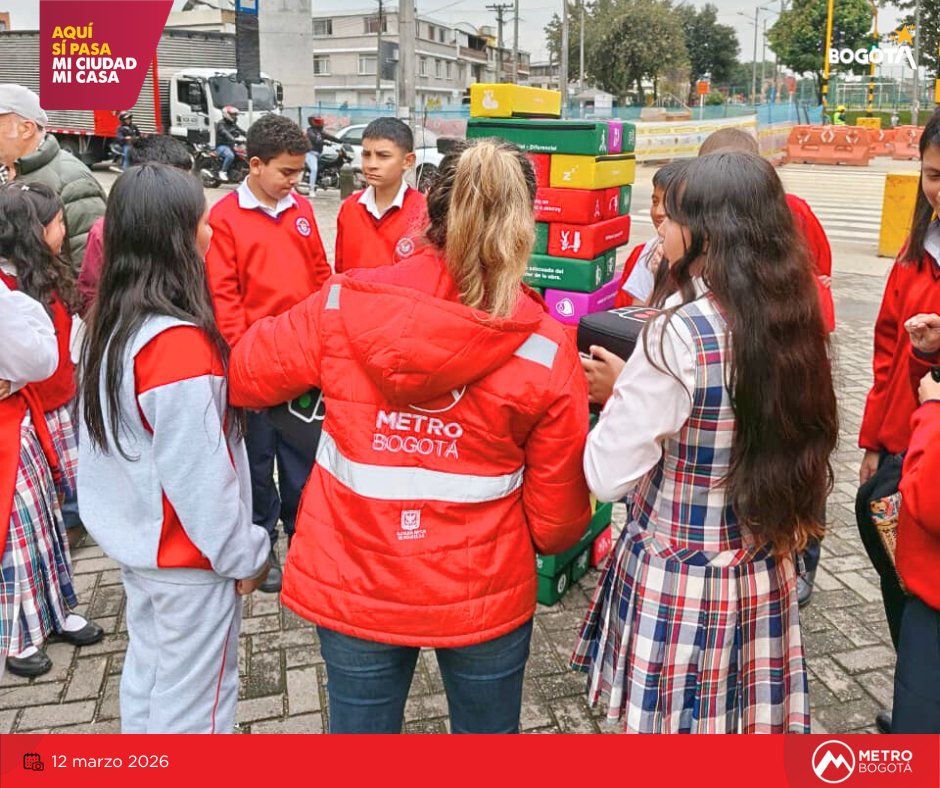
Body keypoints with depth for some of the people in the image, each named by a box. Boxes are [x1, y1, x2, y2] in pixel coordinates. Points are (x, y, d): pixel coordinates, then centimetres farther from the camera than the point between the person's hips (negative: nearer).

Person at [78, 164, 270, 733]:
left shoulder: (112, 322, 0)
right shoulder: (179, 342, -28)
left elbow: (108, 436, 8)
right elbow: (198, 471, -25)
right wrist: (245, 554, -11)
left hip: (136, 539, 9)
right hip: (188, 558, -8)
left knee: (147, 675, 24)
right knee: (193, 702, 9)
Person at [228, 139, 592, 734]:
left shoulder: (342, 308, -12)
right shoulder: (547, 350, -16)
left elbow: (243, 376, 5)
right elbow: (557, 516, -9)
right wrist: (555, 540, 15)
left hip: (351, 588, 2)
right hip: (484, 595, -1)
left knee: (359, 726, 24)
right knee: (488, 729, 24)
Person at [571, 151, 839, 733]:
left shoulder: (681, 334, -22)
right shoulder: (796, 321, 0)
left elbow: (608, 477, -20)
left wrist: (623, 392, -2)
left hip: (677, 580, -7)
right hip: (764, 575, 7)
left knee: (668, 723, 12)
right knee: (747, 725, 21)